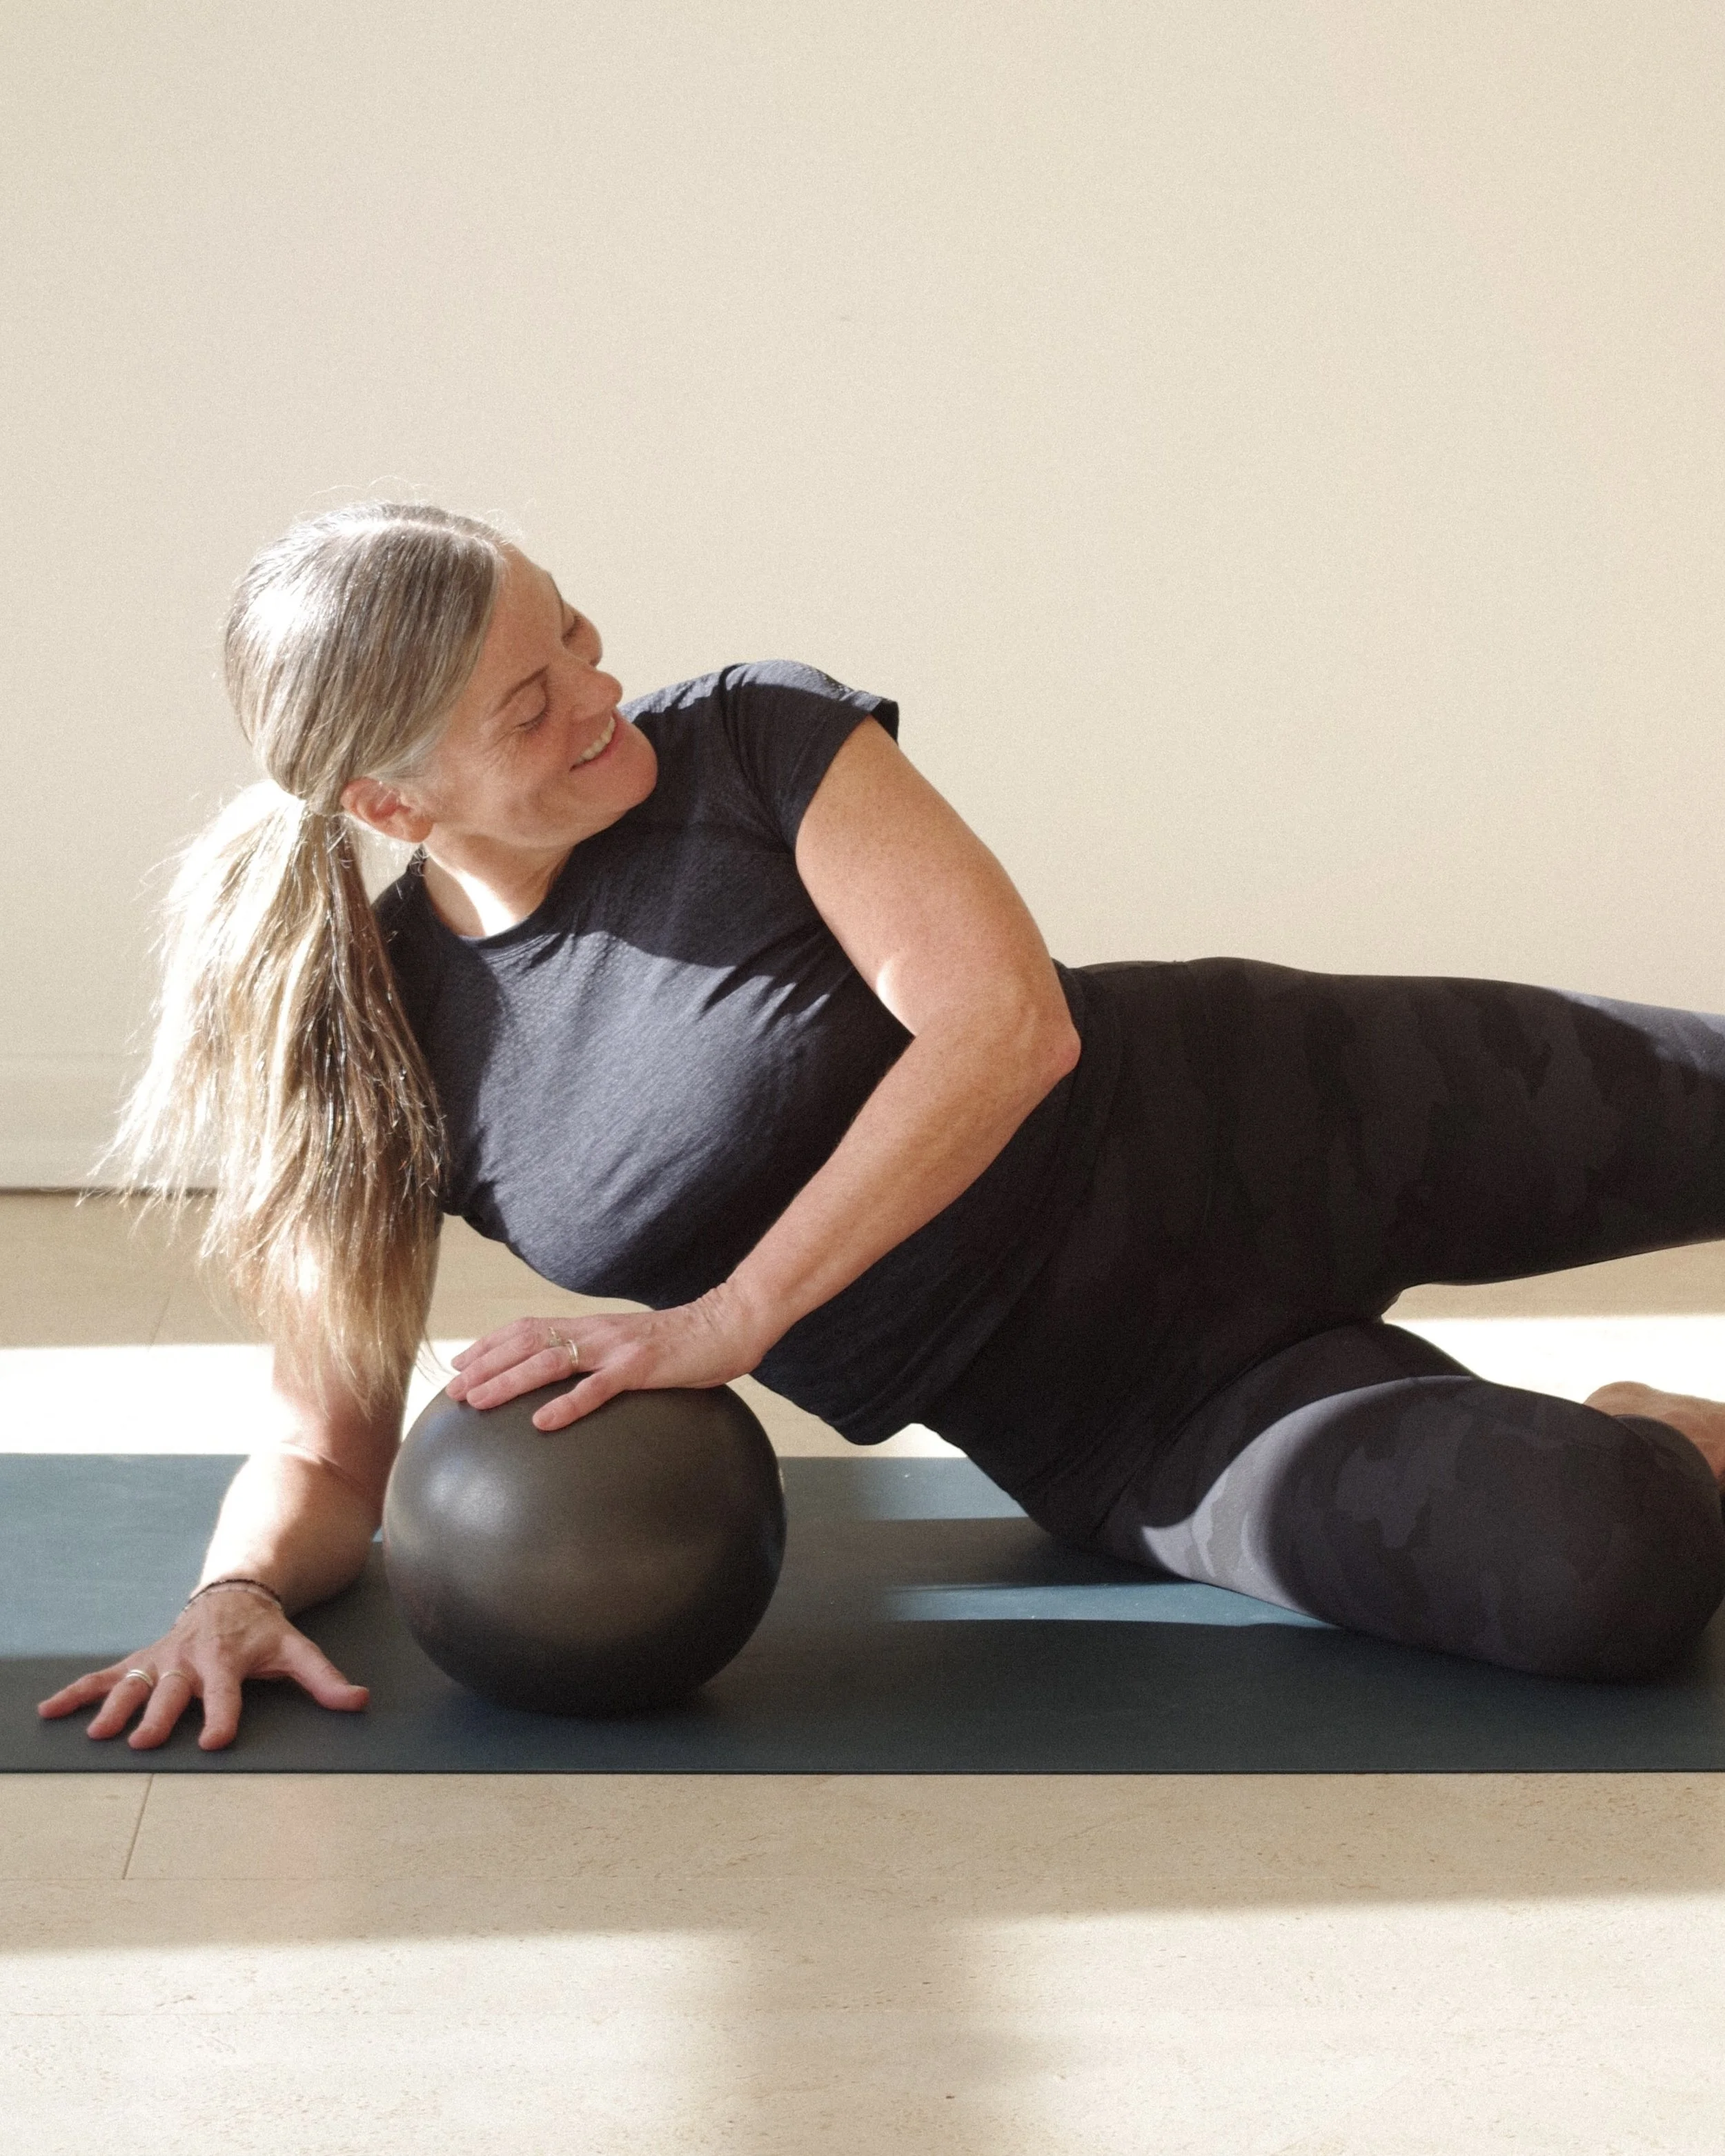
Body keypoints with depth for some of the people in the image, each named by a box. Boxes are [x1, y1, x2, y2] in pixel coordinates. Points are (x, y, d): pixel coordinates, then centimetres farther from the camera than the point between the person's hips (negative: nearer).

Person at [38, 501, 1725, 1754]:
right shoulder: (376, 1047, -7)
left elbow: (1012, 1020, -24)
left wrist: (734, 1317, -27)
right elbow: (326, 1451, -1)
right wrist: (238, 1589, -24)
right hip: (1123, 1428, 0)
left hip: (1274, 1122, 0)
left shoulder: (752, 741, -15)